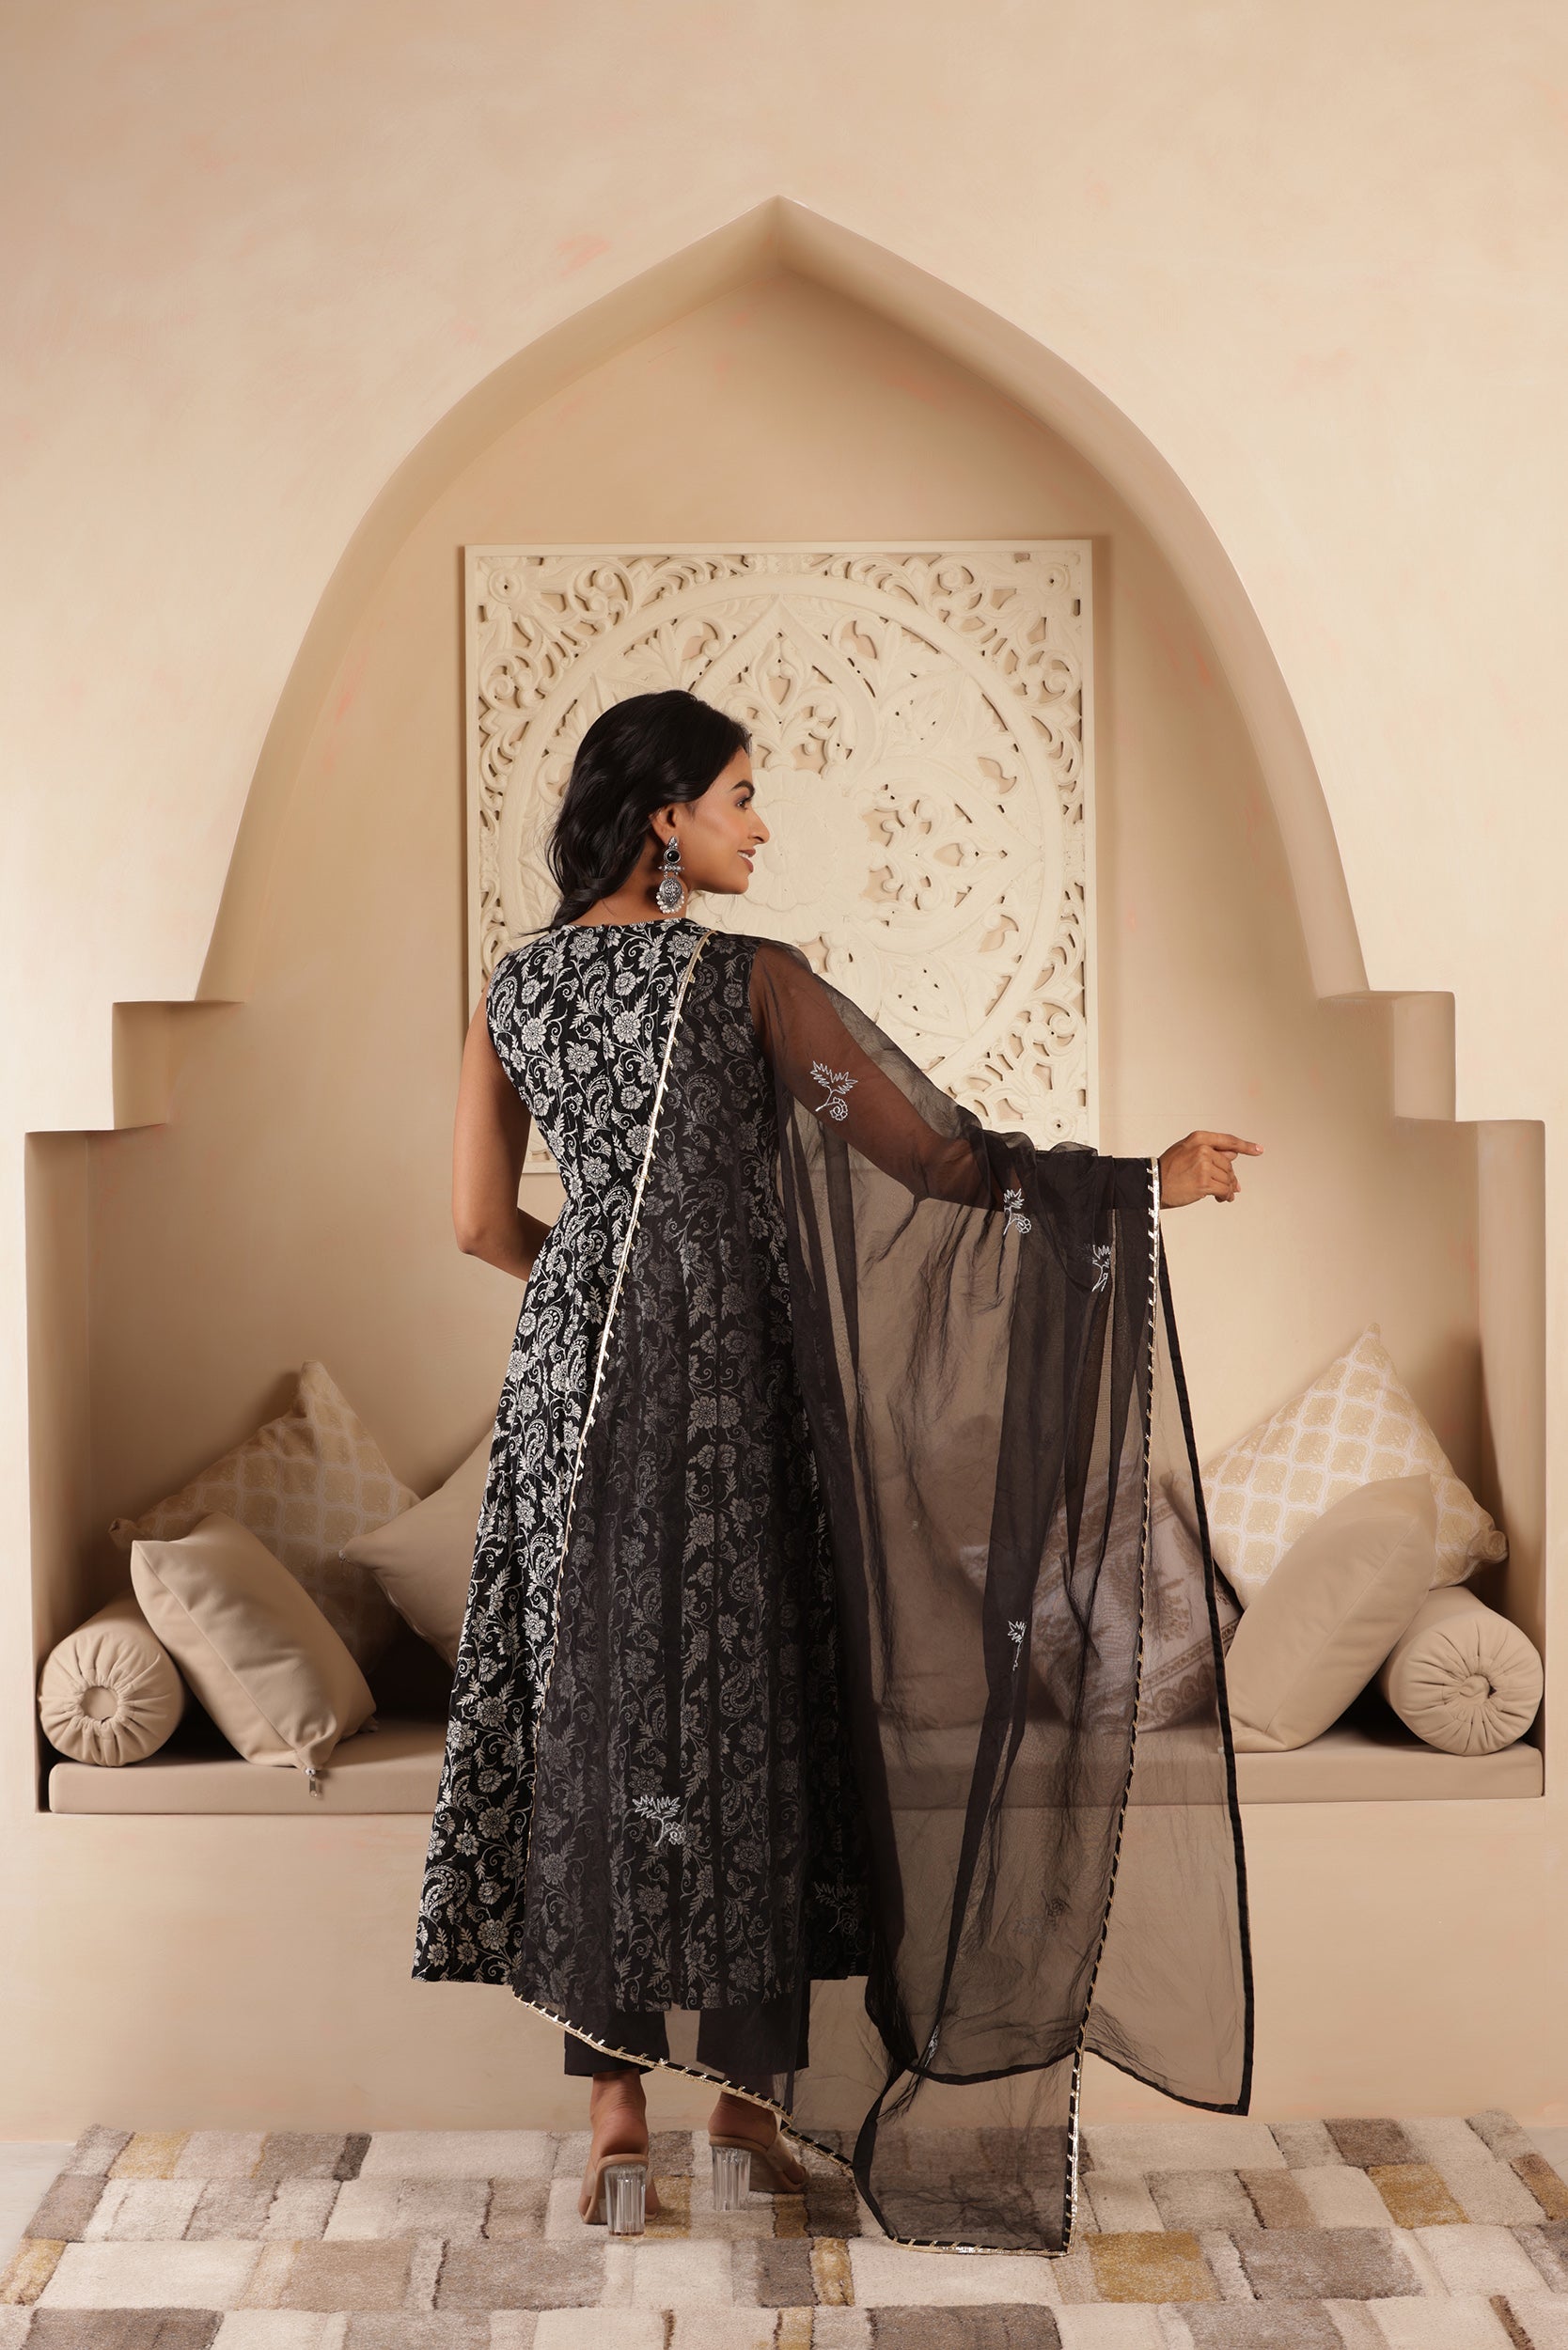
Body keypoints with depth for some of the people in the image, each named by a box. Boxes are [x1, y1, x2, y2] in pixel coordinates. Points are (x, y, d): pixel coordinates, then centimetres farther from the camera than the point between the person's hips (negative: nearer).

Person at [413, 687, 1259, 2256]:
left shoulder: (516, 985, 5)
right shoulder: (751, 977, -9)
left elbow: (480, 1222, 6)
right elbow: (928, 1155, -12)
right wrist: (1143, 1182, -8)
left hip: (574, 1381, 4)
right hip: (734, 1386, -4)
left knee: (596, 1715, 9)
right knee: (750, 1715, 7)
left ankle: (617, 2115, 10)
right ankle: (752, 2104, 16)